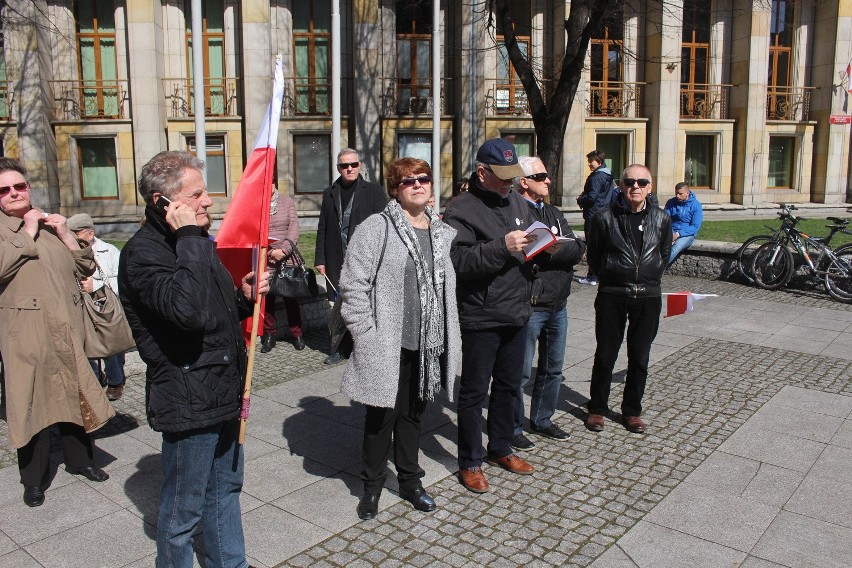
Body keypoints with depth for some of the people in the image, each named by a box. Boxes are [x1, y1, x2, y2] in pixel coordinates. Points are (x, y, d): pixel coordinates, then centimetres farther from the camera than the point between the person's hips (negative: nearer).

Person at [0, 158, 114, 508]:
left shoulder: (50, 224, 15)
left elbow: (86, 267, 11)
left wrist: (64, 232, -1)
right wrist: (28, 234, -11)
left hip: (67, 327, 4)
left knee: (74, 395, 12)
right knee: (33, 402, 1)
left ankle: (79, 459, 29)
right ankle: (34, 478, 15)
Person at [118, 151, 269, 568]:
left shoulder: (192, 243, 12)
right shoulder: (143, 252, -19)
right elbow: (188, 309, -37)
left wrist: (245, 296, 0)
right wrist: (189, 237, -29)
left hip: (223, 392, 9)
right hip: (189, 403, -9)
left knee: (225, 490, 24)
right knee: (182, 511, 9)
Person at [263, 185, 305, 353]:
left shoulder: (287, 201, 7)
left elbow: (294, 227, -1)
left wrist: (283, 250, -13)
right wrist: (268, 252, -12)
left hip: (287, 258, 1)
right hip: (263, 260, -1)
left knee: (291, 297, 5)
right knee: (266, 298, 2)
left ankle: (297, 334, 16)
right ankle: (269, 334, 16)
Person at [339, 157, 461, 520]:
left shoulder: (442, 233, 10)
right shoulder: (378, 227, -8)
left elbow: (449, 286, 15)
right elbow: (353, 283, -10)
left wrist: (449, 338, 11)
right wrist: (366, 331, -13)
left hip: (428, 343, 5)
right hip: (387, 344, -5)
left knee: (413, 413, 18)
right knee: (381, 416, 8)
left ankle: (410, 480, 35)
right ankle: (372, 486, 27)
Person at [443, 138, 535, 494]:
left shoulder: (514, 203, 13)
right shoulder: (461, 209, -10)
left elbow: (529, 251, 25)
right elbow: (459, 261, -23)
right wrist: (502, 246, -29)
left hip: (517, 314, 7)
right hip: (480, 318, -7)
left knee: (508, 387, 19)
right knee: (475, 392, 5)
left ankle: (501, 449, 37)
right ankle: (470, 462, 20)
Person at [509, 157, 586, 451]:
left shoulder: (555, 214, 14)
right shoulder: (513, 210, -10)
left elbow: (578, 249, 0)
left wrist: (551, 252, -17)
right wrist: (546, 251, -17)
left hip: (558, 306, 8)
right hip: (528, 305, -8)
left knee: (553, 369, 19)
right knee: (521, 372, 2)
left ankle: (542, 420, 36)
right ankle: (513, 428, 18)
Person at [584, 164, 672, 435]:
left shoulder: (661, 219, 3)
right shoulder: (605, 218, -4)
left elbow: (664, 253, 17)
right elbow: (593, 255, 5)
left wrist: (651, 278, 11)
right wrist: (610, 278, 6)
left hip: (648, 297, 2)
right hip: (611, 296, -2)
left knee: (640, 357, 10)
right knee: (605, 355, 6)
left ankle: (632, 410, 26)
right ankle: (597, 408, 21)